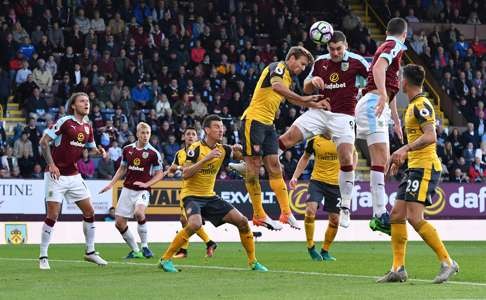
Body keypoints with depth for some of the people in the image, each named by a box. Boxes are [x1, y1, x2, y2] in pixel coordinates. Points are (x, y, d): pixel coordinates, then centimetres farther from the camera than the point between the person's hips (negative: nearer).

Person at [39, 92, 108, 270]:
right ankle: (43, 257, 1)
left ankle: (90, 252, 20)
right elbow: (44, 141, -14)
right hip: (57, 175, -7)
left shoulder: (87, 127, 8)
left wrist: (99, 152, -3)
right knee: (53, 215, -8)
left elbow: (91, 148, 20)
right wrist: (51, 164, -21)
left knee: (89, 211, 7)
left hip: (74, 175, 7)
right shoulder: (64, 122, -13)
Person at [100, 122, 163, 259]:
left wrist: (146, 184, -14)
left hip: (142, 190, -5)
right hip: (127, 189, 5)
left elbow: (160, 174, -1)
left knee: (139, 213, -33)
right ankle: (135, 251, 16)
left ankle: (145, 246, -16)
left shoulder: (153, 153, -6)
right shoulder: (127, 149, 5)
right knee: (119, 223, -1)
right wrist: (111, 184, 10)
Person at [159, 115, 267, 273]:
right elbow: (185, 174, -22)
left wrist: (239, 150, -14)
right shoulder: (196, 148, -13)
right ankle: (165, 259, -21)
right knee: (195, 224, -34)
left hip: (210, 197, 6)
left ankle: (253, 261, 12)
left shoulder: (222, 149, 3)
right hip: (192, 195, -6)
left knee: (242, 221, -2)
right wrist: (206, 158, -29)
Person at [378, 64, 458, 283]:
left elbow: (430, 136, -25)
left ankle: (447, 262, -12)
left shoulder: (421, 105, -13)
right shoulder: (413, 105, 19)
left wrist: (405, 149, -30)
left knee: (415, 218, -17)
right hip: (415, 168, 10)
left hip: (425, 167, -10)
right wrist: (401, 157, 27)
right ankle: (398, 269, 7)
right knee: (396, 216, 6)